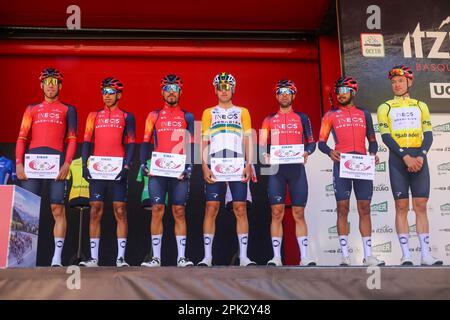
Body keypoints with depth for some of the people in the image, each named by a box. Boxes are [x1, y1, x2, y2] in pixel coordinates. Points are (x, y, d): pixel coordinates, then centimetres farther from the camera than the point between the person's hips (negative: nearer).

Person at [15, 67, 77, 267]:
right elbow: (22, 138, 13)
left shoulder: (67, 110, 12)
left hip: (57, 162, -2)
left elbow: (72, 139, 4)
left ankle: (57, 258, -4)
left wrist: (67, 164, -10)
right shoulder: (32, 109, 18)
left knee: (58, 209, -5)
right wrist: (19, 163, 0)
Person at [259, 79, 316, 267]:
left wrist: (306, 152, -10)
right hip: (276, 168, 0)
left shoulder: (302, 118, 13)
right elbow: (262, 145, 11)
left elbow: (311, 142, 11)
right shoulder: (269, 120, 14)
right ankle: (276, 257, -1)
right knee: (277, 213, -4)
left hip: (296, 167, 0)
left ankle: (304, 257, 1)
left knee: (299, 213, -1)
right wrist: (264, 155, -10)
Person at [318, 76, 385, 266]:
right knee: (343, 208, -5)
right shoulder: (331, 115, 10)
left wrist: (373, 153, -1)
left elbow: (372, 140, 20)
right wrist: (330, 152, -15)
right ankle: (345, 255, -2)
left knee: (365, 208, 1)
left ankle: (368, 255, 4)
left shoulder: (364, 114, 17)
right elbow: (321, 141, 6)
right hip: (341, 163, -2)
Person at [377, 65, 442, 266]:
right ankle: (406, 255, -1)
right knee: (401, 206, -4)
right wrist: (405, 156, -14)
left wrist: (421, 156, -10)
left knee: (421, 205, -1)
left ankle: (425, 255, 0)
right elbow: (386, 137, -3)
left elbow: (428, 135, 7)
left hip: (418, 157, 2)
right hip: (397, 158, -2)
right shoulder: (385, 108, 8)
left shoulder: (420, 106, 15)